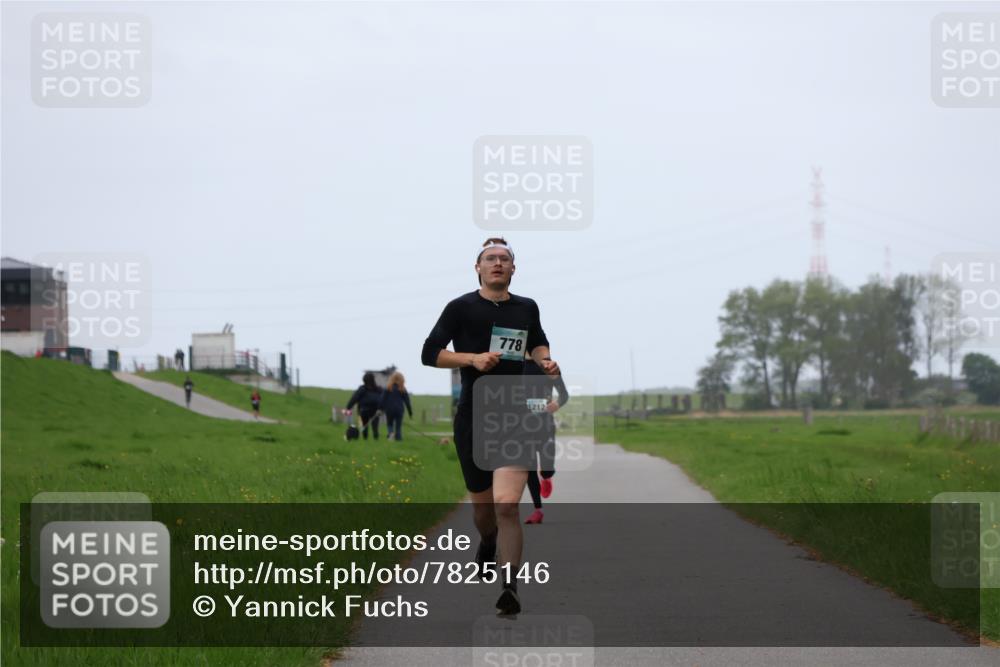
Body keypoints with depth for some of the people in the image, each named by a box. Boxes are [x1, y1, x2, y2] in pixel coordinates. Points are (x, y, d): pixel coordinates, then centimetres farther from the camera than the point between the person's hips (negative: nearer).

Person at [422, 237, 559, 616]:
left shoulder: (526, 308, 11)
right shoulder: (461, 308, 1)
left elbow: (538, 344, 30)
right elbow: (429, 353, -3)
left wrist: (545, 361, 8)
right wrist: (472, 358, -16)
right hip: (473, 418, 0)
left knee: (506, 507, -16)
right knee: (483, 507, 13)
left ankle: (509, 588, -18)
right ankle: (487, 545, 48)